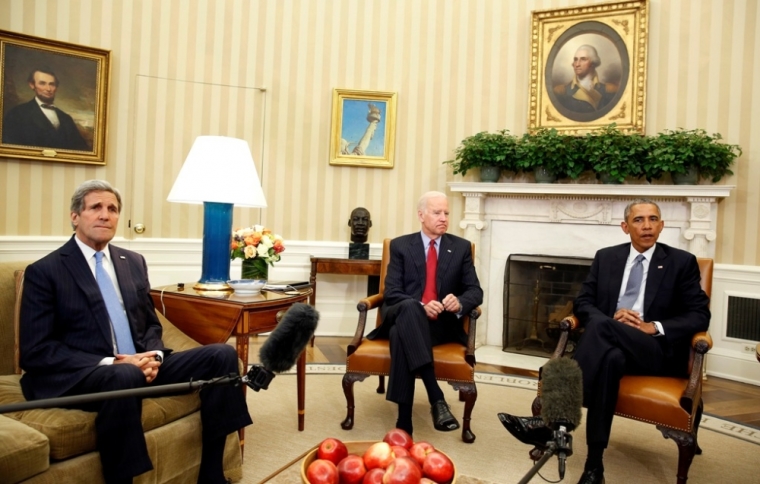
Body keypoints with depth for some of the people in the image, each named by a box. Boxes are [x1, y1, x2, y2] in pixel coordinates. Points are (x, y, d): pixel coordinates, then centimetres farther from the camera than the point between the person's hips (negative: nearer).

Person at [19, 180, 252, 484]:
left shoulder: (134, 262, 15)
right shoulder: (44, 272, -2)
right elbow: (35, 350, -9)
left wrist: (153, 356, -6)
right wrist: (110, 363, -20)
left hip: (139, 366, 6)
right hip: (77, 377, -6)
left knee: (223, 354, -11)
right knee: (124, 377, -40)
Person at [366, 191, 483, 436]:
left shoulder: (461, 247, 11)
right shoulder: (400, 245, 7)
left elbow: (475, 291, 7)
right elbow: (391, 292, -2)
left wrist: (460, 303, -18)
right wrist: (420, 306, -22)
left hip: (442, 323, 0)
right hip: (405, 317, 0)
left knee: (400, 334, -35)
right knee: (409, 307, -39)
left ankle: (404, 422, -35)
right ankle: (436, 399, -44)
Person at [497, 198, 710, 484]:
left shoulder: (682, 262, 8)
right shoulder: (606, 257, 15)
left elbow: (699, 316, 3)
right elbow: (582, 303, 11)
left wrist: (654, 328, -14)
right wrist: (611, 318, -11)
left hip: (657, 350, -2)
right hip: (610, 345, 2)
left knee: (601, 327, -35)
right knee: (611, 358, -38)